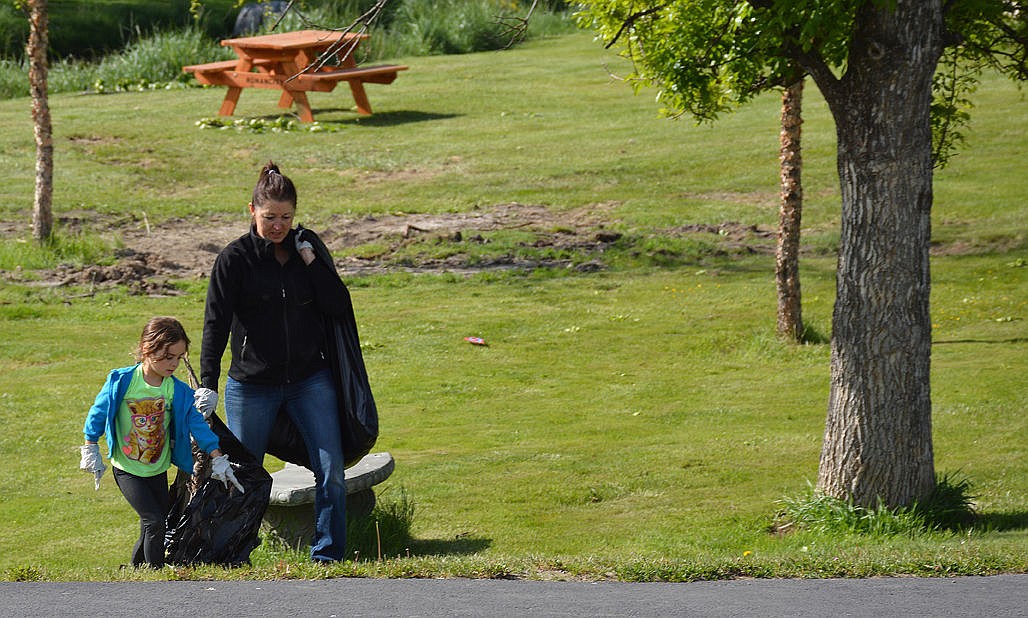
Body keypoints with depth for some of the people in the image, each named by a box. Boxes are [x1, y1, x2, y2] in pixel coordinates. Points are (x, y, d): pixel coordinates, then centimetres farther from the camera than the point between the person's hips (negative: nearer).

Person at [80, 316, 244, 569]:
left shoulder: (178, 390, -7)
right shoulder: (121, 381, -15)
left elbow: (196, 423, -5)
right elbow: (98, 413, -4)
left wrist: (218, 459, -9)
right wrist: (91, 450, 0)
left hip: (158, 470, 4)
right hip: (127, 469, -4)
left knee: (157, 525, 11)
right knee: (154, 521, -14)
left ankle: (137, 567, 30)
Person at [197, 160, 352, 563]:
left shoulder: (306, 247, 4)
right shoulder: (235, 258, -7)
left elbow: (339, 305, -2)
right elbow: (216, 323, -12)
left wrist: (309, 260, -10)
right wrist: (208, 384, -20)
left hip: (311, 380, 2)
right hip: (252, 386, -2)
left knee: (331, 470, -8)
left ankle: (328, 557, 0)